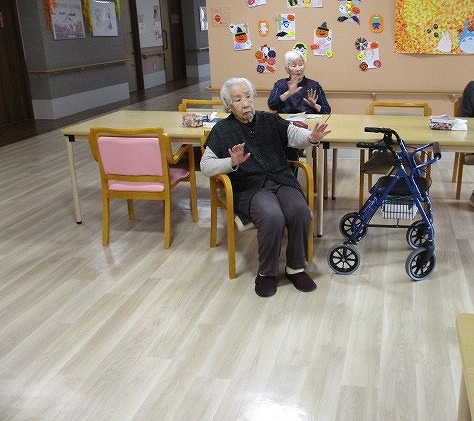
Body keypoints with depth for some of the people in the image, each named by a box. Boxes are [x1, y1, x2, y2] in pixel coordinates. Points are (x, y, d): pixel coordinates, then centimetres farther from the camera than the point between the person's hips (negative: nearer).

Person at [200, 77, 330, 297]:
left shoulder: (270, 120, 12)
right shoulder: (223, 129, 6)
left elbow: (294, 133, -3)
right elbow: (205, 165, 0)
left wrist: (311, 137, -27)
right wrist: (232, 163, -19)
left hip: (282, 181, 3)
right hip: (250, 188, -3)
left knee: (301, 211, -26)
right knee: (273, 218, -32)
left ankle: (295, 268, -4)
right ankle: (266, 273, -8)